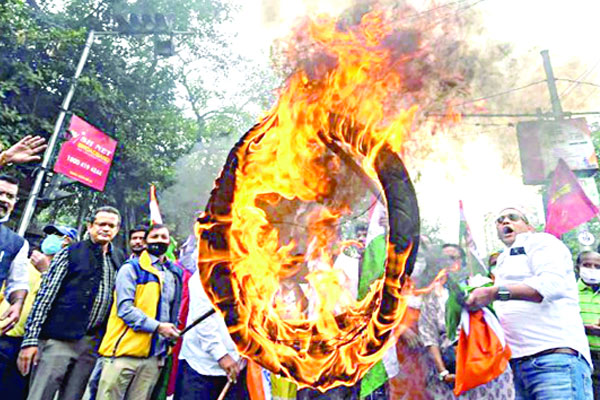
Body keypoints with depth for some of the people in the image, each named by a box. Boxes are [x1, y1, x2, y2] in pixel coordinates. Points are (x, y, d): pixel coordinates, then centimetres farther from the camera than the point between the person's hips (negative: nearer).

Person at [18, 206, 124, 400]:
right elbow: (45, 295, -4)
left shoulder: (119, 259, 11)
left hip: (91, 344, 4)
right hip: (59, 339, -4)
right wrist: (30, 339, -9)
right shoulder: (69, 253, 0)